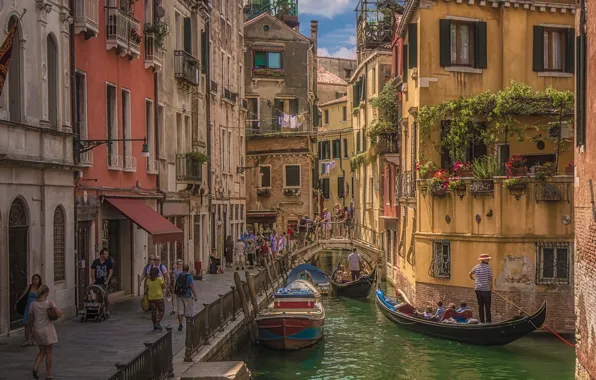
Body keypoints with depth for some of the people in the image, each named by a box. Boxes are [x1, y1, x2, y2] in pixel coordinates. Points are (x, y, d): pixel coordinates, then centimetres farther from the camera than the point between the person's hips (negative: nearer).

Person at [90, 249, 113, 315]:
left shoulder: (108, 262, 1)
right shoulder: (96, 262, 5)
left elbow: (111, 271, -3)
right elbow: (92, 270, 6)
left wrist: (107, 280, -12)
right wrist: (93, 279, -6)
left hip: (105, 282, -2)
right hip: (97, 282, 2)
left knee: (105, 297, -6)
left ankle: (107, 311, 4)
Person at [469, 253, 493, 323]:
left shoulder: (476, 267, 4)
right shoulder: (489, 268, -10)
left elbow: (470, 275, 17)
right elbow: (490, 279, -10)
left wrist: (474, 279, 36)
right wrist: (491, 288, 1)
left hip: (478, 289, 4)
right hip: (486, 289, -4)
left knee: (480, 305, 9)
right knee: (487, 306, 3)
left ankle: (482, 320, 11)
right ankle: (488, 320, 3)